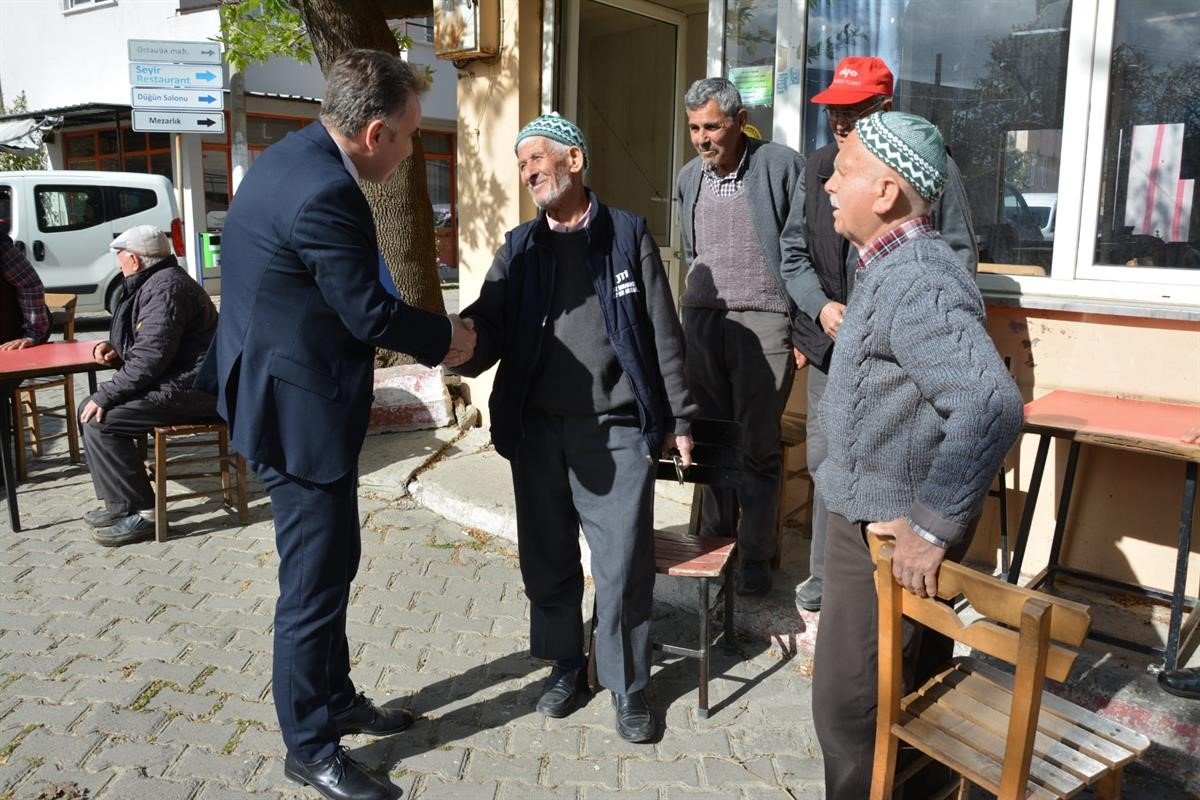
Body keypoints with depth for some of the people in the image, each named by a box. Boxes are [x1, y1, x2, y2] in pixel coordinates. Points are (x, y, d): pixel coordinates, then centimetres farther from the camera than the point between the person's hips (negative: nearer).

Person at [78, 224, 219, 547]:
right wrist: (116, 349, 8)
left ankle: (140, 512, -10)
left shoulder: (166, 287, -16)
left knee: (99, 420, -17)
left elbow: (152, 357, -24)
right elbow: (150, 345, 28)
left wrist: (105, 395, -19)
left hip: (192, 388, -11)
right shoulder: (154, 282, 19)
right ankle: (120, 502, 12)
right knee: (89, 408, 10)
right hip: (179, 382, 11)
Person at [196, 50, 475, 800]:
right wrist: (446, 336, -4)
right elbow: (369, 312, -21)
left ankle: (335, 697, 38)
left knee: (330, 562, 21)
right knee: (316, 579, 3)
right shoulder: (324, 192, -26)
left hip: (283, 390, 11)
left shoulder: (294, 156, 7)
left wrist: (424, 330, 8)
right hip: (301, 407, -11)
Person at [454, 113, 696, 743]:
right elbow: (490, 326, 1)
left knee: (623, 562, 1)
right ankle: (565, 662, 33)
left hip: (618, 427, -3)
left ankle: (627, 683, 20)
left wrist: (677, 417, 1)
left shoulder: (627, 234, 3)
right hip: (536, 427, 3)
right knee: (547, 555, 13)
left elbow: (662, 332, 3)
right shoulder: (519, 247, 11)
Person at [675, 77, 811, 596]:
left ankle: (755, 555, 12)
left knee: (758, 445, 0)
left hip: (762, 320, -5)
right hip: (701, 319, 5)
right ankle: (714, 535, 23)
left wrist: (802, 327, -8)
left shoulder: (782, 166, -3)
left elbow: (797, 253, -5)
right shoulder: (689, 178, 13)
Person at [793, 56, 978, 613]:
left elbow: (960, 252, 4)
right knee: (827, 463, 9)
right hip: (832, 346, 4)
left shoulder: (935, 168, -1)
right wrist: (820, 307, -3)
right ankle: (826, 579, 23)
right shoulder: (816, 168, 10)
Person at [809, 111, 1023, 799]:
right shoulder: (898, 267, 9)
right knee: (914, 686, 24)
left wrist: (931, 529, -31)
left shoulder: (913, 282, -25)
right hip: (891, 516, 10)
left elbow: (992, 406, -36)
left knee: (848, 701, 2)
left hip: (894, 532, -10)